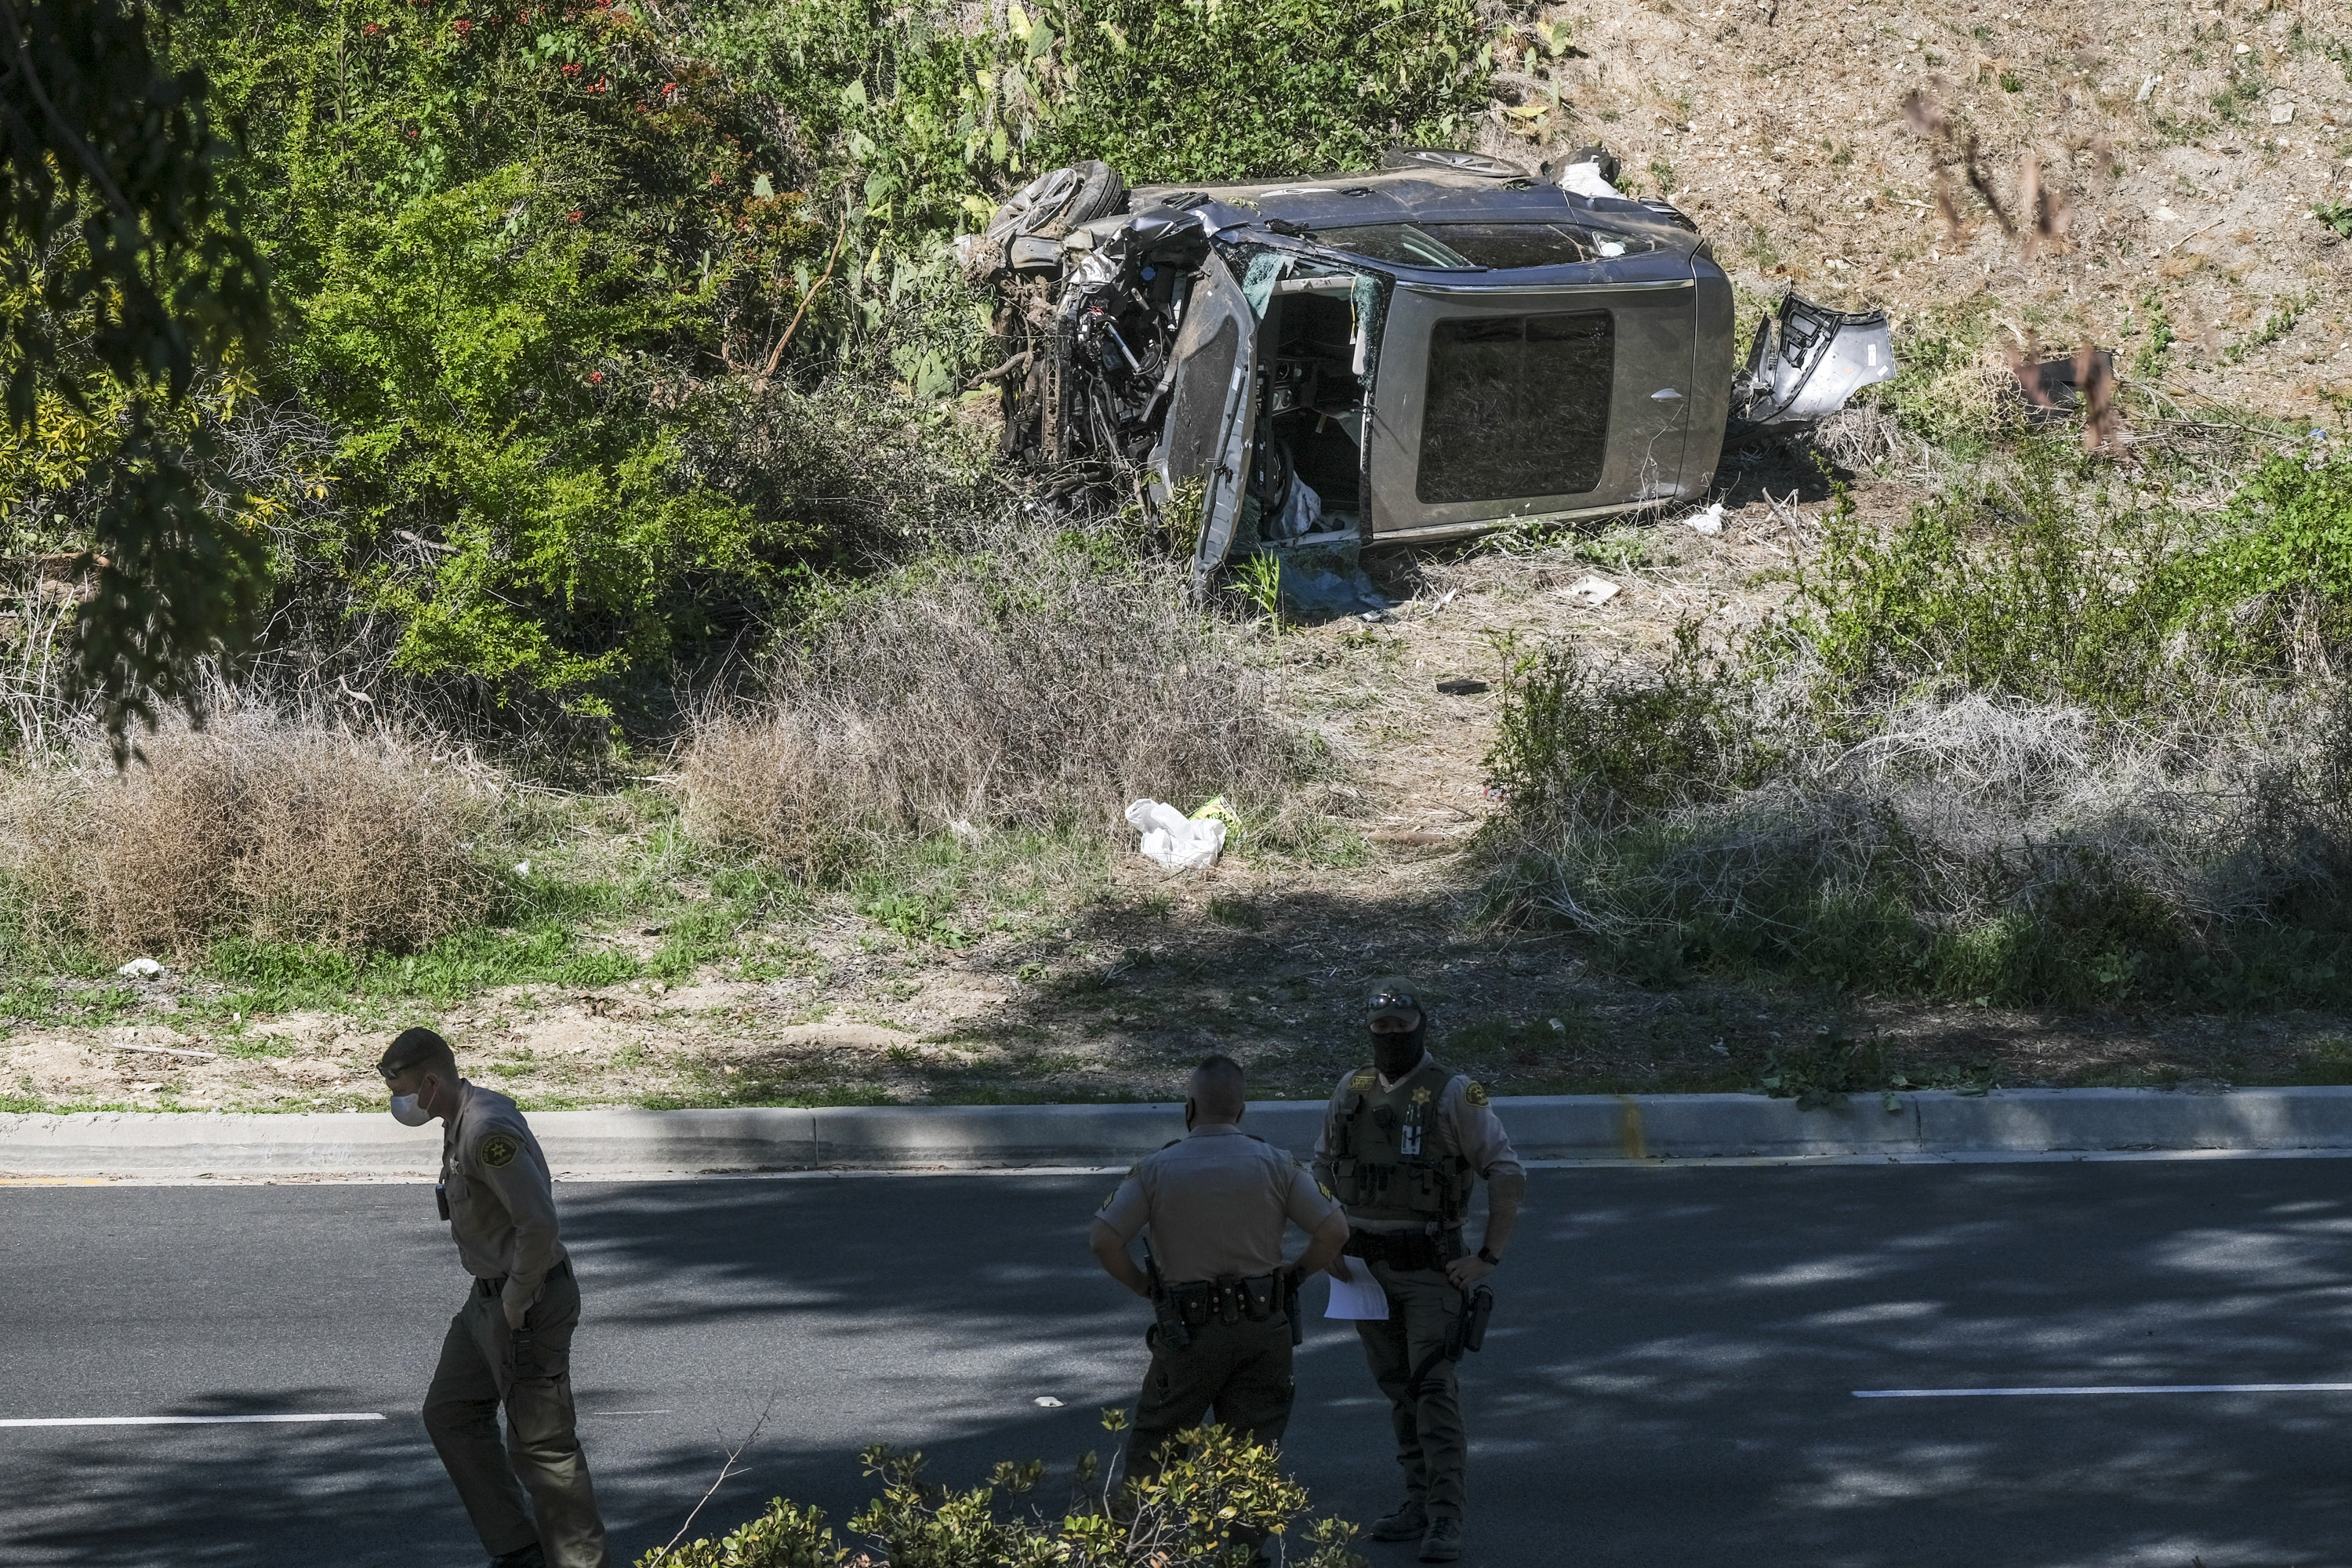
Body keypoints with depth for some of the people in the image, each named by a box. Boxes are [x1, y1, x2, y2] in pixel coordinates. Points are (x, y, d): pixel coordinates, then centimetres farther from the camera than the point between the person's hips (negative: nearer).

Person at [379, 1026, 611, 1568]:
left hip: (527, 1305, -11)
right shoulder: (463, 1121, 9)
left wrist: (516, 1301, -19)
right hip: (488, 1299, 11)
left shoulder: (489, 1131, -24)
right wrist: (496, 1294, 16)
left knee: (541, 1442, -4)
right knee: (450, 1413, 18)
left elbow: (539, 1224, -30)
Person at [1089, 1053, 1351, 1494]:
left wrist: (1144, 1287, 4)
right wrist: (1293, 1276, 9)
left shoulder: (1157, 1169, -6)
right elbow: (1334, 1231, -6)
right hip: (1264, 1328, 2)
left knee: (1152, 1444, 12)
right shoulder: (1275, 1164, -3)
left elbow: (1103, 1240, -10)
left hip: (1188, 1332, -2)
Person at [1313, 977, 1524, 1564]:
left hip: (1431, 1269, -6)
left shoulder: (1454, 1095, -13)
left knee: (1435, 1390, -12)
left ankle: (1445, 1521, -14)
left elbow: (1509, 1176, -14)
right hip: (1369, 1268, 6)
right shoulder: (1351, 1091, 4)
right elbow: (1324, 1168, 18)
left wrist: (1488, 1257, -16)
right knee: (1399, 1390, 12)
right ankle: (1420, 1504, 21)